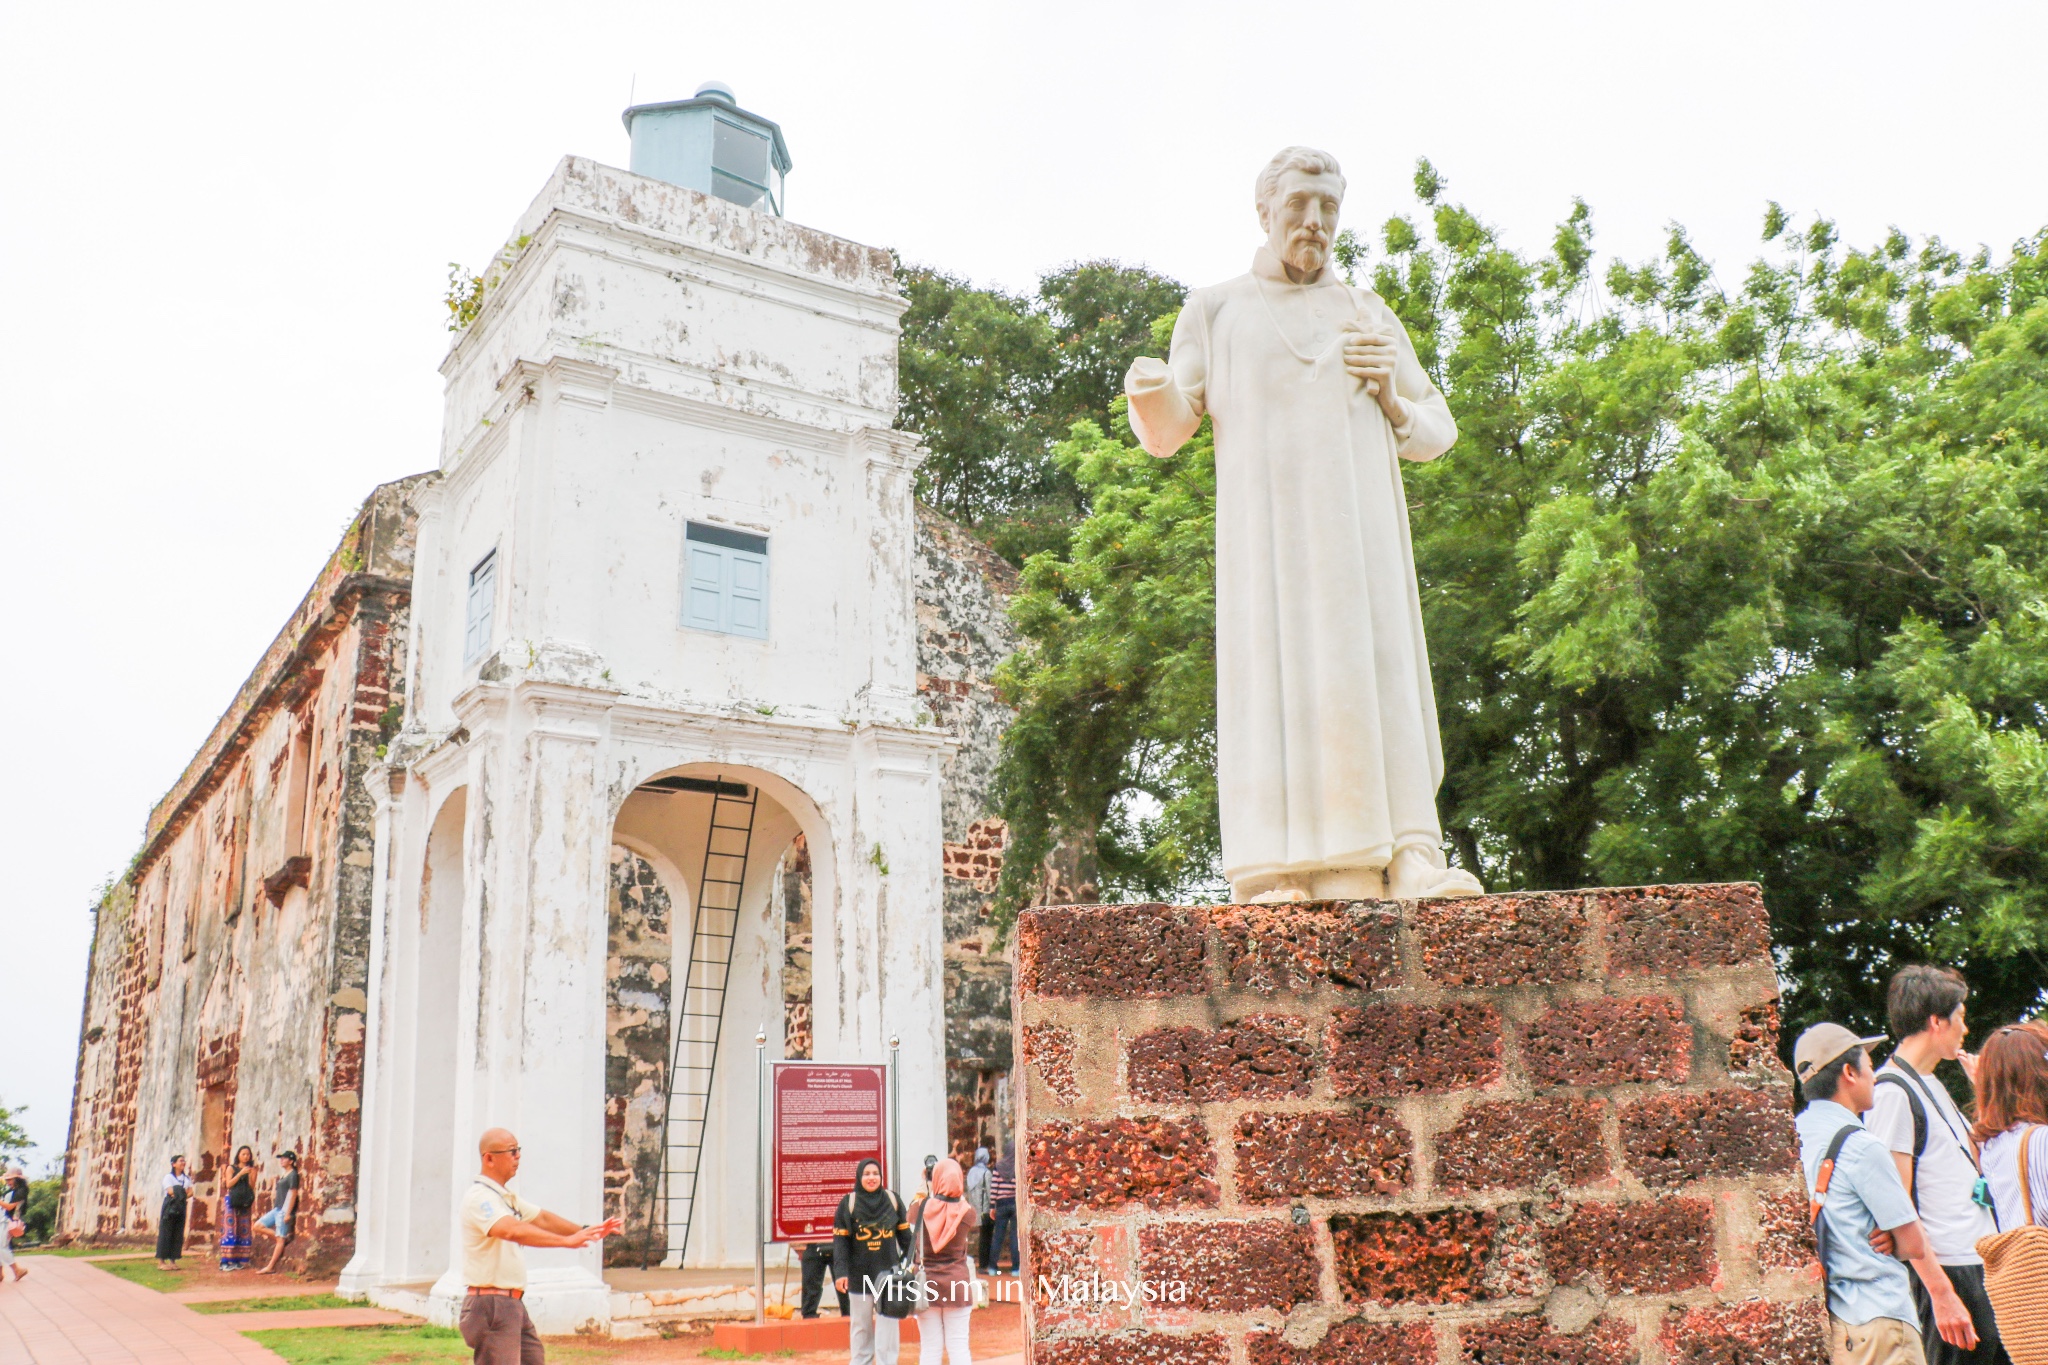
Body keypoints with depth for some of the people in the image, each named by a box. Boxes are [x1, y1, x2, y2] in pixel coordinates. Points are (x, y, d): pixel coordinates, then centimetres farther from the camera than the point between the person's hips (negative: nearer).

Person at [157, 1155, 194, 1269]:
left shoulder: (187, 1178, 14)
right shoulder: (168, 1177, 0)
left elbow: (190, 1192, 6)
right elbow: (170, 1191, -12)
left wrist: (184, 1196, -13)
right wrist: (183, 1193, -6)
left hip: (181, 1208, 5)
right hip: (169, 1207, -5)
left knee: (178, 1235, 2)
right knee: (165, 1233, -6)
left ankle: (172, 1261, 6)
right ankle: (161, 1261, -4)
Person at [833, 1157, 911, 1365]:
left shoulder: (892, 1199, 2)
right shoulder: (848, 1203, -3)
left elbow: (904, 1234, 6)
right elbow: (840, 1240, -5)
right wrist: (840, 1272, -13)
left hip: (888, 1272, 0)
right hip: (860, 1274, 0)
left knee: (887, 1324, -2)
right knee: (861, 1325, 8)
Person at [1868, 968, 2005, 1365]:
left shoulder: (1932, 1086, 17)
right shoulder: (1892, 1091, -13)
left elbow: (1975, 1162, 26)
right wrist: (1941, 1293, -21)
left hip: (1983, 1267, 9)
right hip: (1949, 1273, -9)